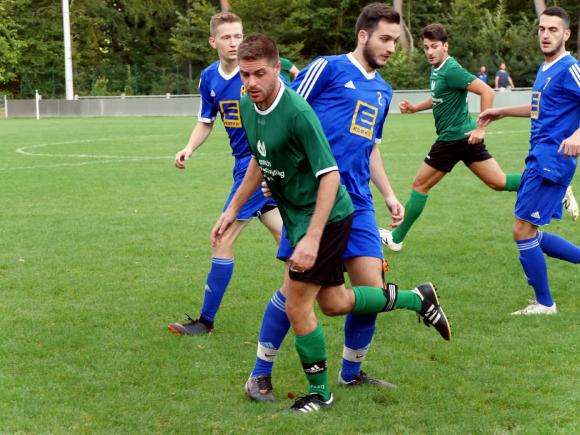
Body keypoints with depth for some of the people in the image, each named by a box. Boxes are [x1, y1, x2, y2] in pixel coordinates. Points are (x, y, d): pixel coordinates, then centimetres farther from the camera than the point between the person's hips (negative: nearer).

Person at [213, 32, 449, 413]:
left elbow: (330, 175, -26)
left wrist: (312, 238, -32)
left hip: (325, 217, -9)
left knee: (297, 306, -3)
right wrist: (233, 209, 17)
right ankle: (418, 298, 34)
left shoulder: (297, 112, -26)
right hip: (296, 214, 9)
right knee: (333, 302, 16)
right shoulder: (248, 106, -1)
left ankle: (319, 392, 17)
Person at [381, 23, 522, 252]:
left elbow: (487, 91, -23)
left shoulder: (451, 70, -18)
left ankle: (396, 239, 15)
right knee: (499, 182, 7)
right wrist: (415, 108, 15)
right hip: (464, 137, 9)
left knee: (419, 186, 4)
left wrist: (481, 128, -22)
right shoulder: (436, 68, 11)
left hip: (454, 137, -9)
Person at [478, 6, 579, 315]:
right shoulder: (545, 70, 15)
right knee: (531, 234, 12)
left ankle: (544, 304, 8)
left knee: (523, 230, -6)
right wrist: (503, 112, 33)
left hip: (551, 160, -9)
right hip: (538, 159, 9)